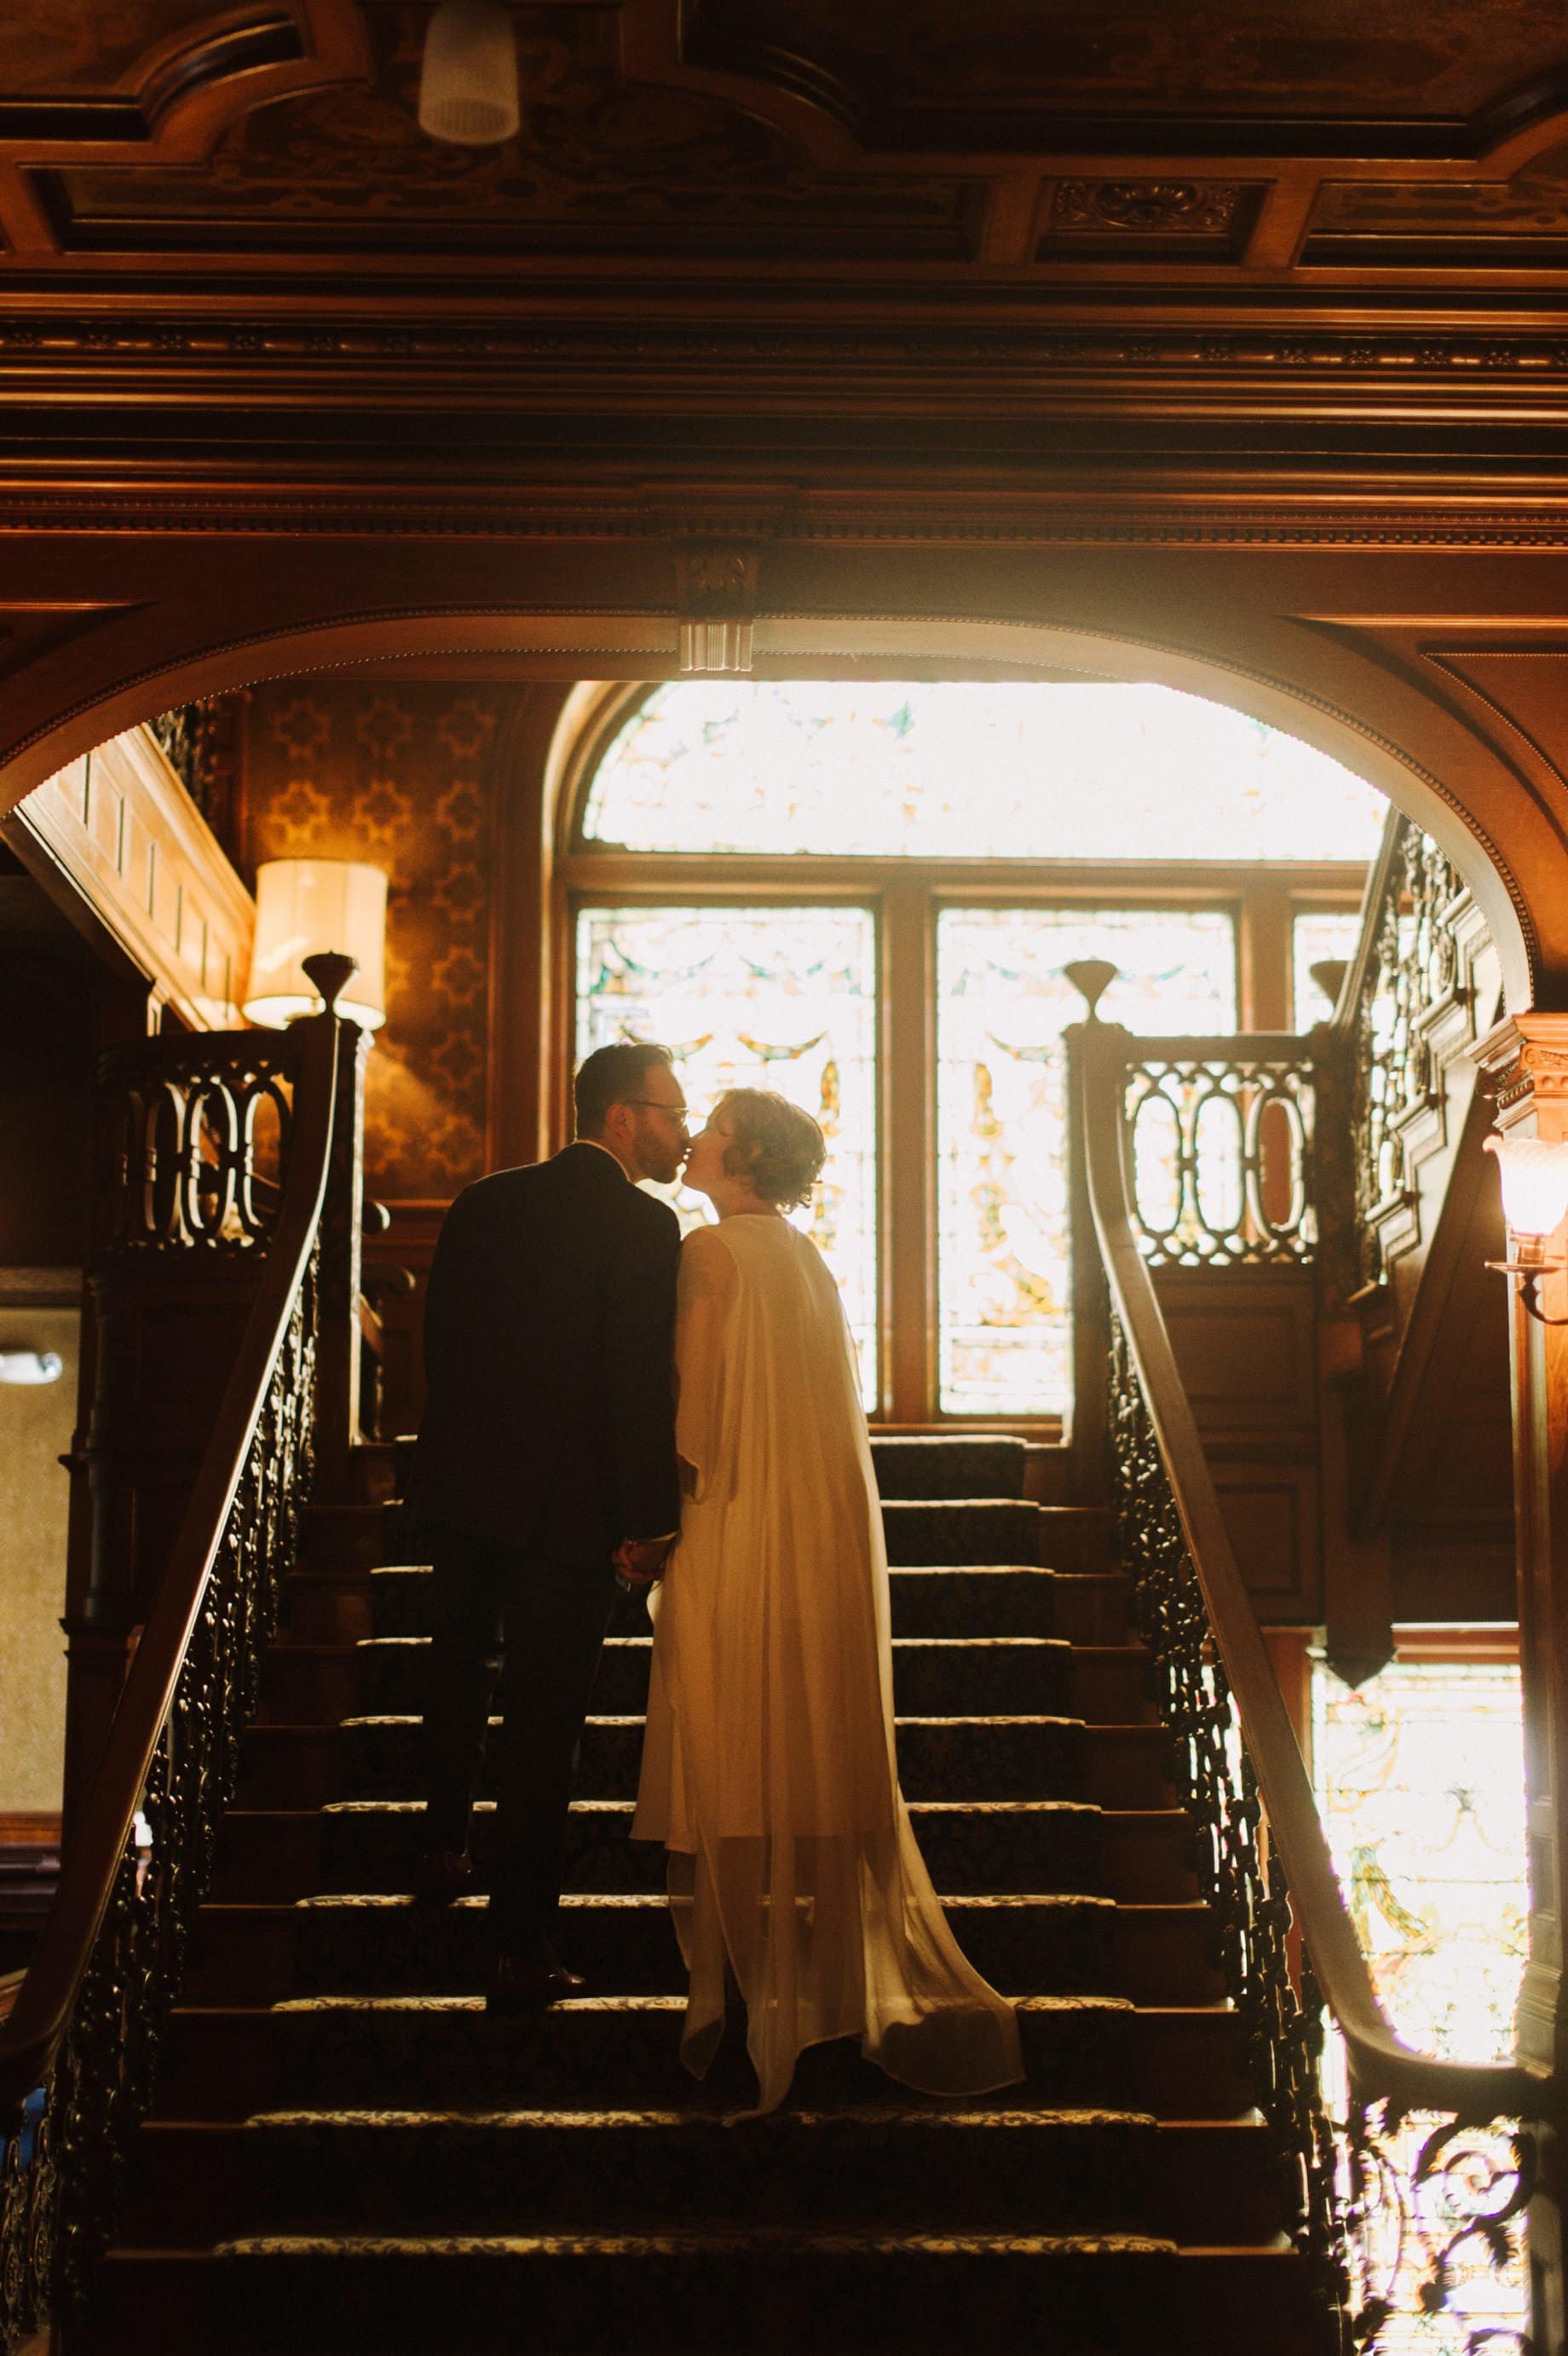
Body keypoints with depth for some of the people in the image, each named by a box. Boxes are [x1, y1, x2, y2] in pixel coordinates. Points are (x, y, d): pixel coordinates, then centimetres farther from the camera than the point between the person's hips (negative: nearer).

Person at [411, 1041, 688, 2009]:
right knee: (544, 1719, 1)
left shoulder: (484, 1203, 5)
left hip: (463, 1489, 6)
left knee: (461, 1674, 27)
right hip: (566, 1506, -6)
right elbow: (641, 1383, -18)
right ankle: (522, 1948, 4)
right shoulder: (644, 1224, -14)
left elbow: (442, 1345, 9)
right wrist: (646, 1521, -13)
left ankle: (444, 1853, 42)